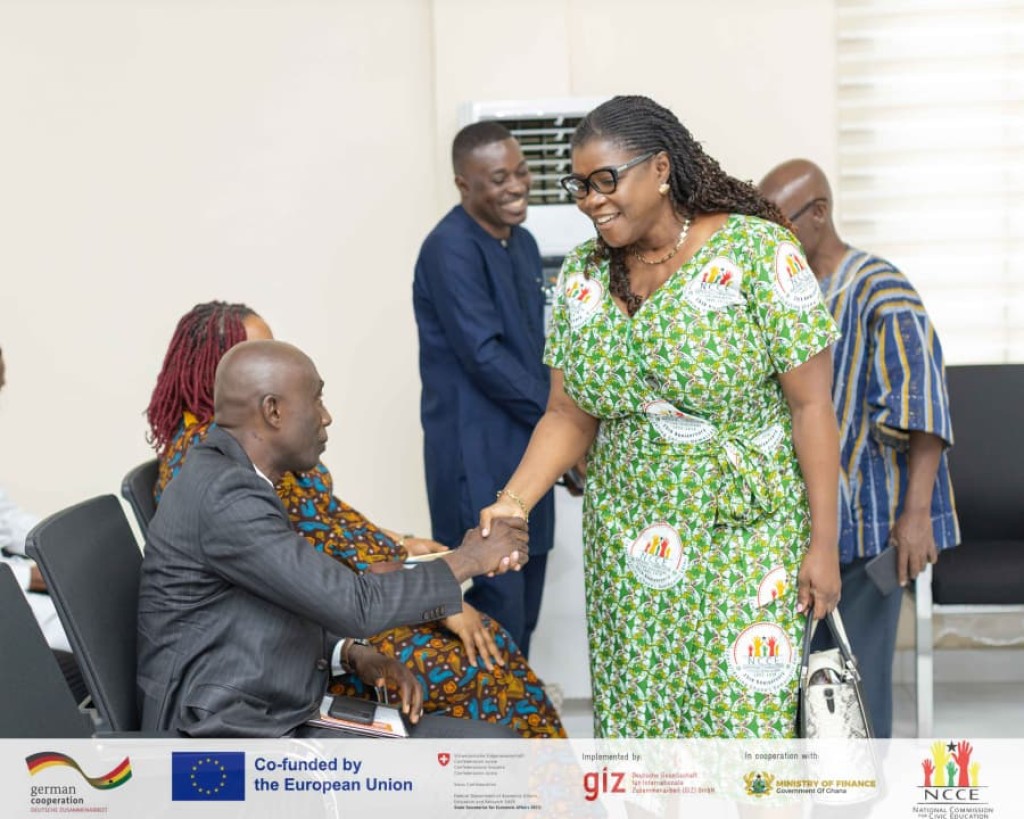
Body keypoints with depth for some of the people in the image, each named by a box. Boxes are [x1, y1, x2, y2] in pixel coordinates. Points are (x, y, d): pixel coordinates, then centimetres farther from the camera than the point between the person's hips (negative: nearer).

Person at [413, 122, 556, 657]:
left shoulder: (522, 242, 13)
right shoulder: (451, 249, -15)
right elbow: (482, 355, -20)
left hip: (527, 448, 9)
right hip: (478, 457, -9)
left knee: (524, 606, 15)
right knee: (496, 608, -5)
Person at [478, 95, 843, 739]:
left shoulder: (755, 250, -11)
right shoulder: (583, 274, 4)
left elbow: (811, 405, -10)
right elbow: (569, 416, 5)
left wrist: (824, 543, -11)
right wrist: (514, 502, -12)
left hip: (746, 536, -4)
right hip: (628, 544, 5)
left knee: (743, 719, -5)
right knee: (639, 717, 8)